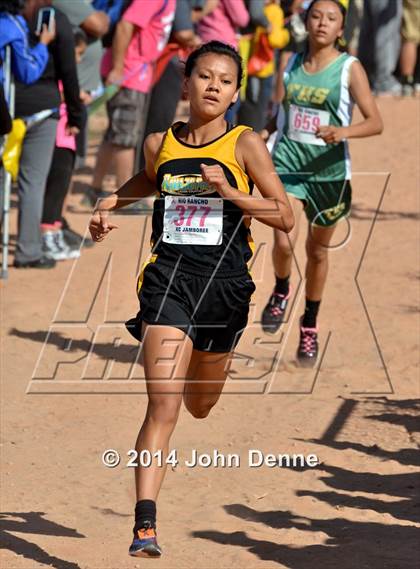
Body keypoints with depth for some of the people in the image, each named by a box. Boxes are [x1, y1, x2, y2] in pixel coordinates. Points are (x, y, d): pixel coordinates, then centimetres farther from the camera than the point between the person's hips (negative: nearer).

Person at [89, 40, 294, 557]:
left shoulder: (244, 145, -2)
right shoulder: (160, 144, 5)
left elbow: (285, 217, -3)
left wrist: (230, 192, -15)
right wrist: (109, 205, 12)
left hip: (224, 280, 0)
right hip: (168, 276, 0)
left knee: (200, 405, 21)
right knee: (163, 404, -16)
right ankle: (145, 524, -19)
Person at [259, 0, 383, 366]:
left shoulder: (350, 68, -6)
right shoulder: (292, 64, 5)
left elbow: (376, 122, -12)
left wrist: (343, 132, -29)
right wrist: (263, 135, 6)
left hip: (329, 170, -1)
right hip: (288, 163, 1)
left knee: (318, 250, 12)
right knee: (284, 242, -18)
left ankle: (310, 327, 31)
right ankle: (281, 292, 15)